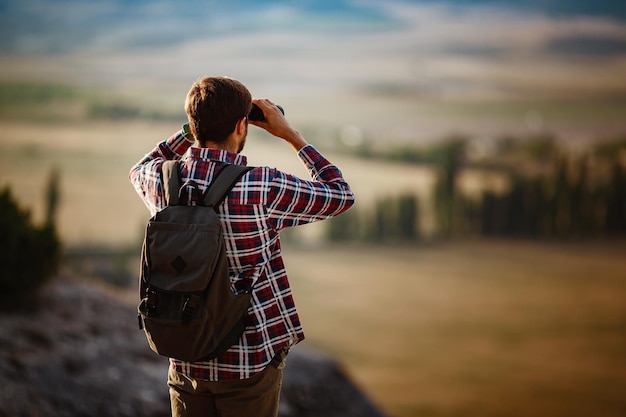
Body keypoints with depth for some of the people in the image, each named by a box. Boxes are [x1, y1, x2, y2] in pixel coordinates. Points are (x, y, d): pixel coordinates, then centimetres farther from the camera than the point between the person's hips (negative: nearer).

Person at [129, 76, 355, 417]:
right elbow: (341, 195, -5)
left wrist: (193, 129, 13)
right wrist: (289, 134, 1)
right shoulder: (261, 189, -20)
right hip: (250, 363, -4)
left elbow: (139, 171, 21)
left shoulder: (161, 181, -7)